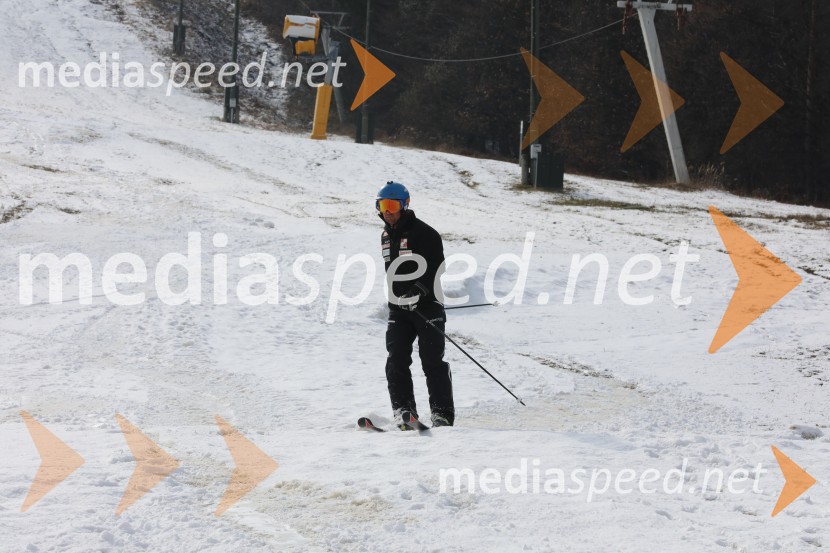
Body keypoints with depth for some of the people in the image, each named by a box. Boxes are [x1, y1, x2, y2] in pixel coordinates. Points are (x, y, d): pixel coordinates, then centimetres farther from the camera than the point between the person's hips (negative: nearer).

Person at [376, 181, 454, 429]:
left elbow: (434, 266, -19)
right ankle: (403, 411, -3)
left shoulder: (424, 233, -9)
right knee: (396, 361, -5)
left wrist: (419, 289, -31)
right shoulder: (386, 236, 15)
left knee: (432, 362, -5)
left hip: (426, 306, -6)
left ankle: (443, 414, -2)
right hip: (398, 308, 6)